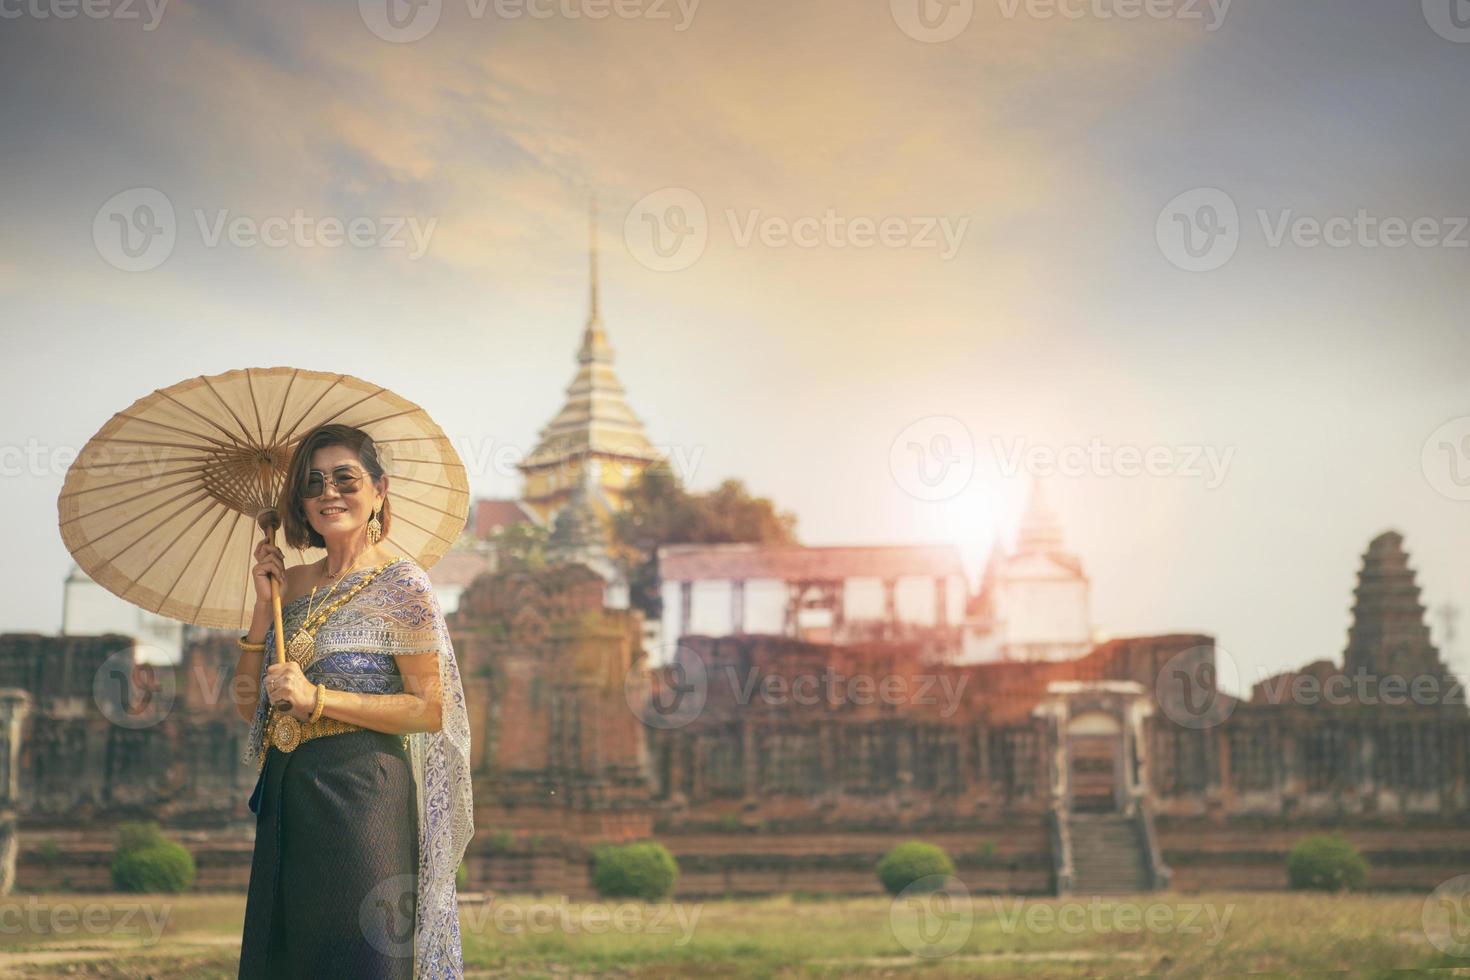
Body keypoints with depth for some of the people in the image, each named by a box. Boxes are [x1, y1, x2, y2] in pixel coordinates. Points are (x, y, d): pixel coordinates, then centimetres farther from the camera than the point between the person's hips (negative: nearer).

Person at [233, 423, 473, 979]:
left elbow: (431, 709, -11)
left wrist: (317, 699, -15)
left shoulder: (400, 584, -4)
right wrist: (266, 604, 3)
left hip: (362, 793, -6)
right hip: (287, 796, 6)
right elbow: (250, 706, 12)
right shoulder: (294, 584, 14)